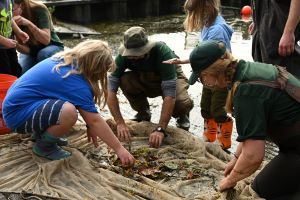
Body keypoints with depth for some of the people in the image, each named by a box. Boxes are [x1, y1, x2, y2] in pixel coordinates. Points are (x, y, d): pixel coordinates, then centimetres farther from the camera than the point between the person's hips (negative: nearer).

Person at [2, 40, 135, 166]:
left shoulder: (65, 60, 3)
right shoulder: (75, 81, -23)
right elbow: (95, 120, -21)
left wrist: (89, 125, 11)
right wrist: (119, 149, -14)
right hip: (18, 113, -10)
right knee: (68, 112, -32)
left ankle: (41, 132, 19)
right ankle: (43, 146, -4)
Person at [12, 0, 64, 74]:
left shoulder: (39, 9, -23)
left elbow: (46, 40, -34)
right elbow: (26, 50, -18)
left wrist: (28, 23, -45)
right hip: (31, 51, 2)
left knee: (43, 54, -35)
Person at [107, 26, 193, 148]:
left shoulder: (162, 51, -36)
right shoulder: (124, 55, -27)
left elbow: (170, 93, -41)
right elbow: (111, 89, -28)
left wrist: (160, 129, -46)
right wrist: (120, 123, -38)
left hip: (171, 79, -3)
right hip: (144, 80, 3)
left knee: (183, 103, -36)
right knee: (125, 81, -29)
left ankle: (181, 116, 3)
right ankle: (143, 112, -1)